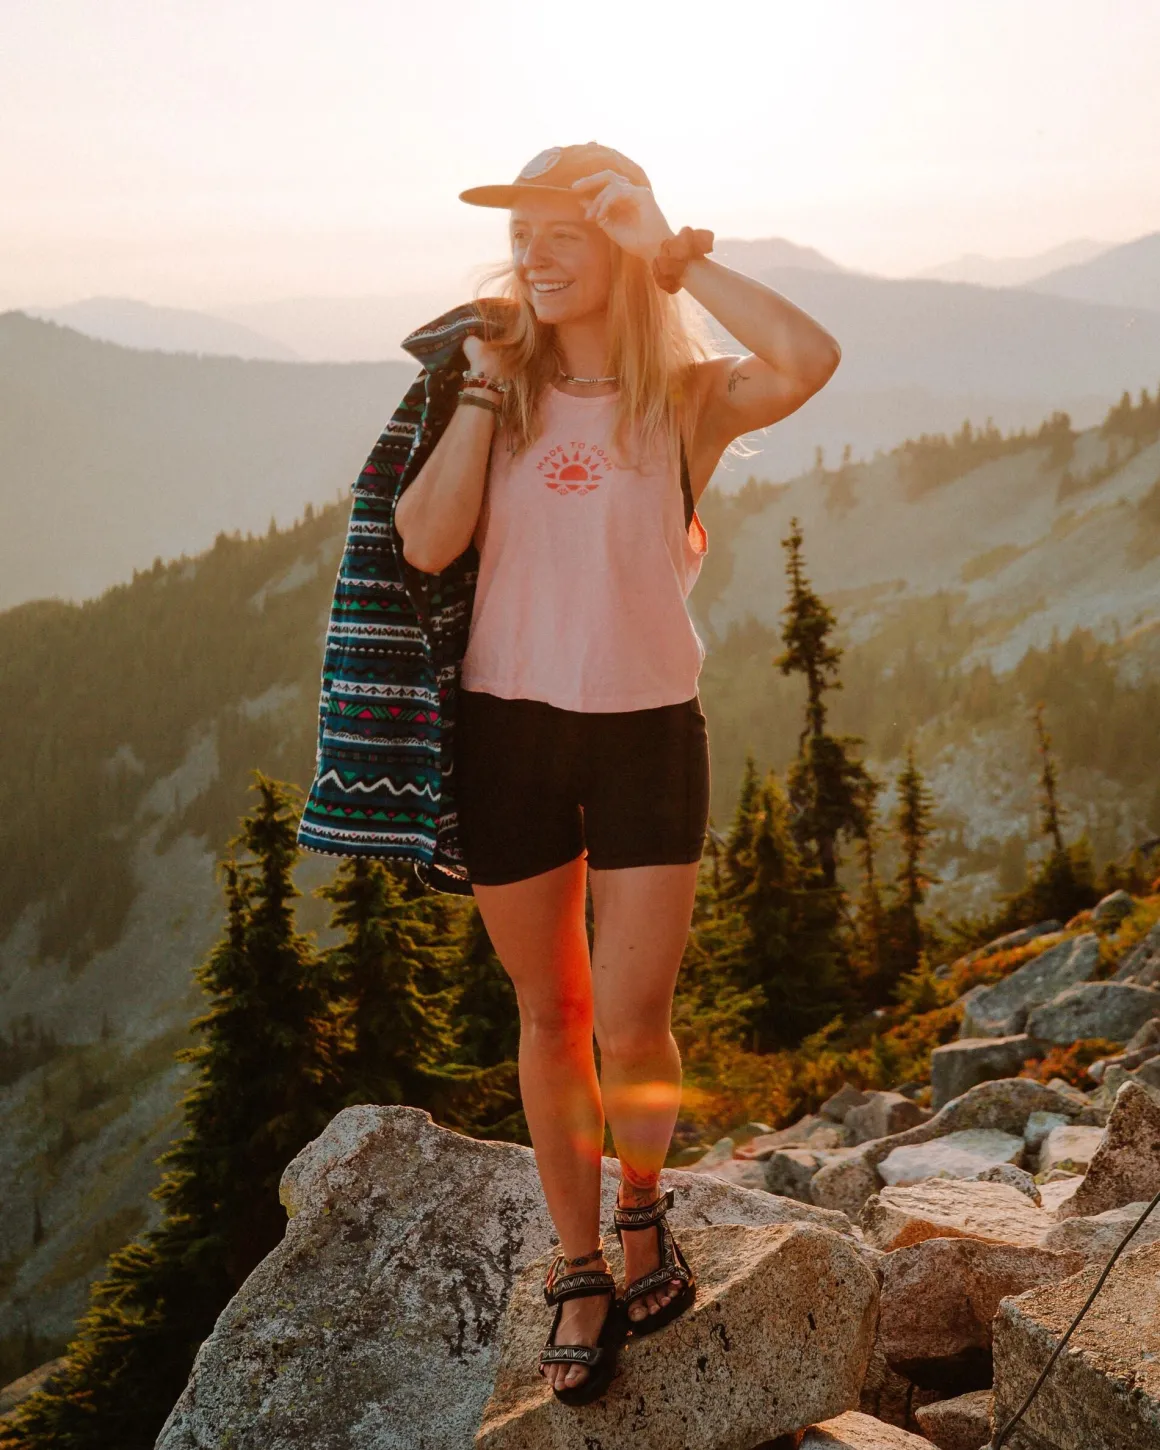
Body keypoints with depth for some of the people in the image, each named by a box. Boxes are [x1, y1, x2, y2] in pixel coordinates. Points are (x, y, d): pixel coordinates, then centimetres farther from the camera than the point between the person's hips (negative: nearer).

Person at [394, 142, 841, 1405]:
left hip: (647, 730, -2)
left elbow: (811, 361, -25)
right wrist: (483, 392, -9)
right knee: (549, 1015, 12)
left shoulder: (690, 394, -3)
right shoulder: (504, 384, 4)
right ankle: (578, 1273, 28)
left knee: (631, 1024, -1)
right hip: (509, 727, 2)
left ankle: (643, 1207, 31)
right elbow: (428, 542, -9)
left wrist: (688, 266, -14)